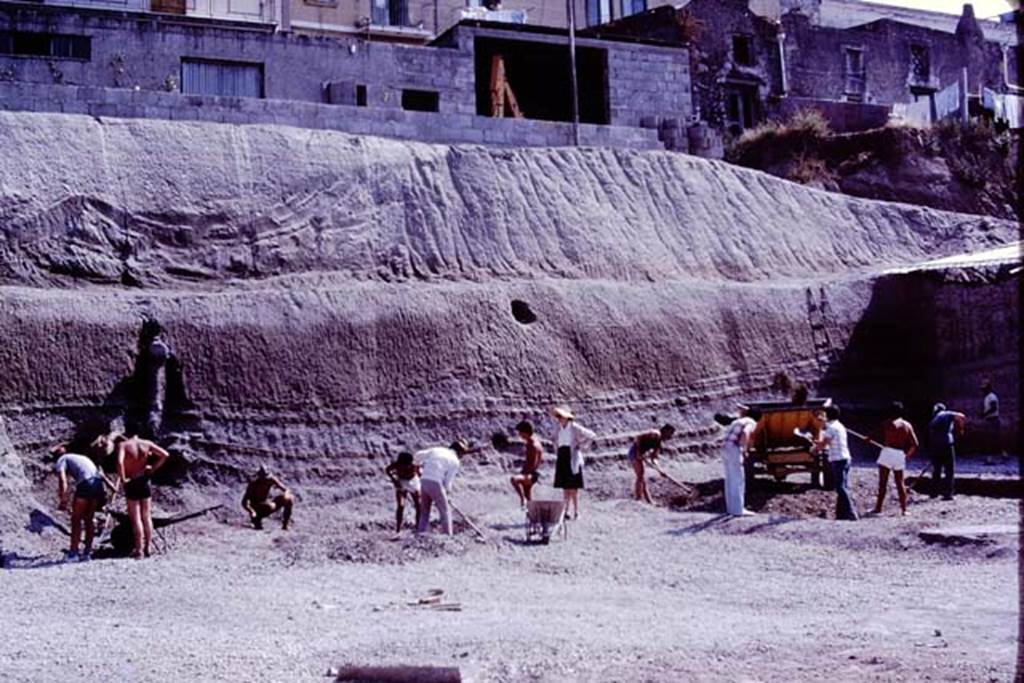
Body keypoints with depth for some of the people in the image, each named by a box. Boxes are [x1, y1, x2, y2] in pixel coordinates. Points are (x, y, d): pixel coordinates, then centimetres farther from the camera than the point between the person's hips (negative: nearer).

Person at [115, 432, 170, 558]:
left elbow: (120, 462, -26)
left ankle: (139, 549, 2)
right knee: (146, 516, 12)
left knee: (135, 518, 1)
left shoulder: (122, 445, -8)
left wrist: (122, 479, -17)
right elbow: (165, 455, 1)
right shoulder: (146, 444, 3)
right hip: (144, 481, 4)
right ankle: (147, 547, 16)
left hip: (132, 483, -4)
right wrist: (153, 468, 6)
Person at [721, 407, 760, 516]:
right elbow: (745, 433, -23)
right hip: (734, 450, -8)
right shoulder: (751, 423, 0)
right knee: (738, 481, -4)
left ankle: (731, 507, 18)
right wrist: (744, 450, -14)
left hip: (725, 449, 8)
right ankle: (738, 509, -4)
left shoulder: (738, 421, 24)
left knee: (730, 480, 14)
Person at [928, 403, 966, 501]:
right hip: (947, 445, -5)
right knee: (949, 470, 0)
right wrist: (960, 430, 7)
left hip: (935, 448, 5)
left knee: (936, 470, 18)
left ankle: (934, 492, 23)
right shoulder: (947, 415, 7)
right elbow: (961, 417, -7)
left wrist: (931, 451, 18)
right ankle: (948, 494, -5)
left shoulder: (932, 422, 20)